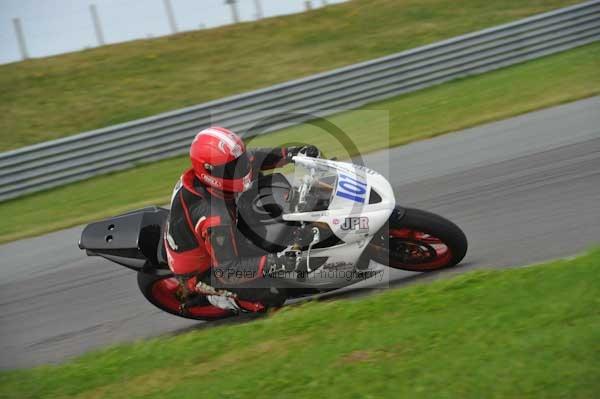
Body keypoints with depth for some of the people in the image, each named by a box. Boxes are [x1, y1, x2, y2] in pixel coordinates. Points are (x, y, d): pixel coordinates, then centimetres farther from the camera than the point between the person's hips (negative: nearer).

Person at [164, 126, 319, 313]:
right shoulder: (215, 216, -40)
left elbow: (250, 158, 3)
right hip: (201, 275, -9)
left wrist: (291, 152, -4)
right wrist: (272, 262, -49)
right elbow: (226, 271, -41)